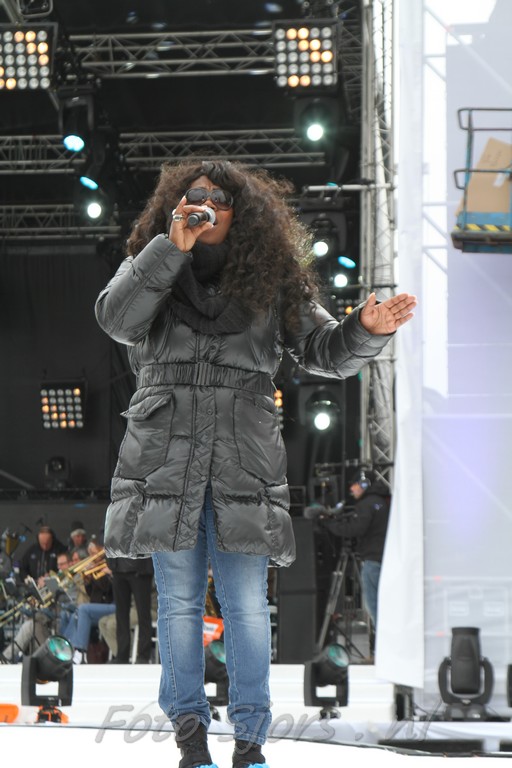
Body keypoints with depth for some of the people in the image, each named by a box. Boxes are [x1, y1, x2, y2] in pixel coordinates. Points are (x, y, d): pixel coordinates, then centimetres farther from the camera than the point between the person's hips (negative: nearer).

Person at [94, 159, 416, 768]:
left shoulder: (269, 282, 10)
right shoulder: (151, 266, 10)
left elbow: (325, 351, 8)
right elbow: (116, 319, -10)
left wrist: (368, 329, -14)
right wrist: (170, 247, -15)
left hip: (242, 461, 0)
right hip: (166, 459, 0)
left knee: (247, 607, -1)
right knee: (179, 600, 6)